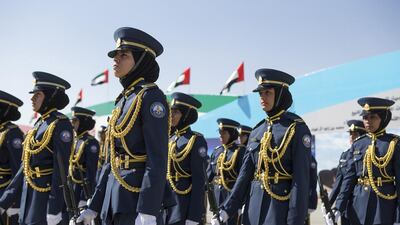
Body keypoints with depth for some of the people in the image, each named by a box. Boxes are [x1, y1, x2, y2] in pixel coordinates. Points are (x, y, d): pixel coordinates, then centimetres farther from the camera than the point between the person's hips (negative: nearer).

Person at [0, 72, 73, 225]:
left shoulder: (60, 124, -10)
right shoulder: (39, 124, 15)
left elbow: (62, 168, -17)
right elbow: (26, 165, 16)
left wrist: (54, 210, -22)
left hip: (48, 194, -8)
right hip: (29, 195, 8)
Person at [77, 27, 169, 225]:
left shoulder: (151, 97, -9)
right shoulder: (124, 100, 17)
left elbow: (157, 158, -17)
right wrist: (93, 207, 17)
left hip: (137, 196, -9)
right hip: (114, 196, 9)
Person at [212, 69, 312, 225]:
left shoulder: (297, 129, -7)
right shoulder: (257, 131, 12)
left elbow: (301, 179, -13)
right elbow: (245, 173, 11)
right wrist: (227, 209, 3)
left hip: (281, 206, -6)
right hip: (254, 205, 6)